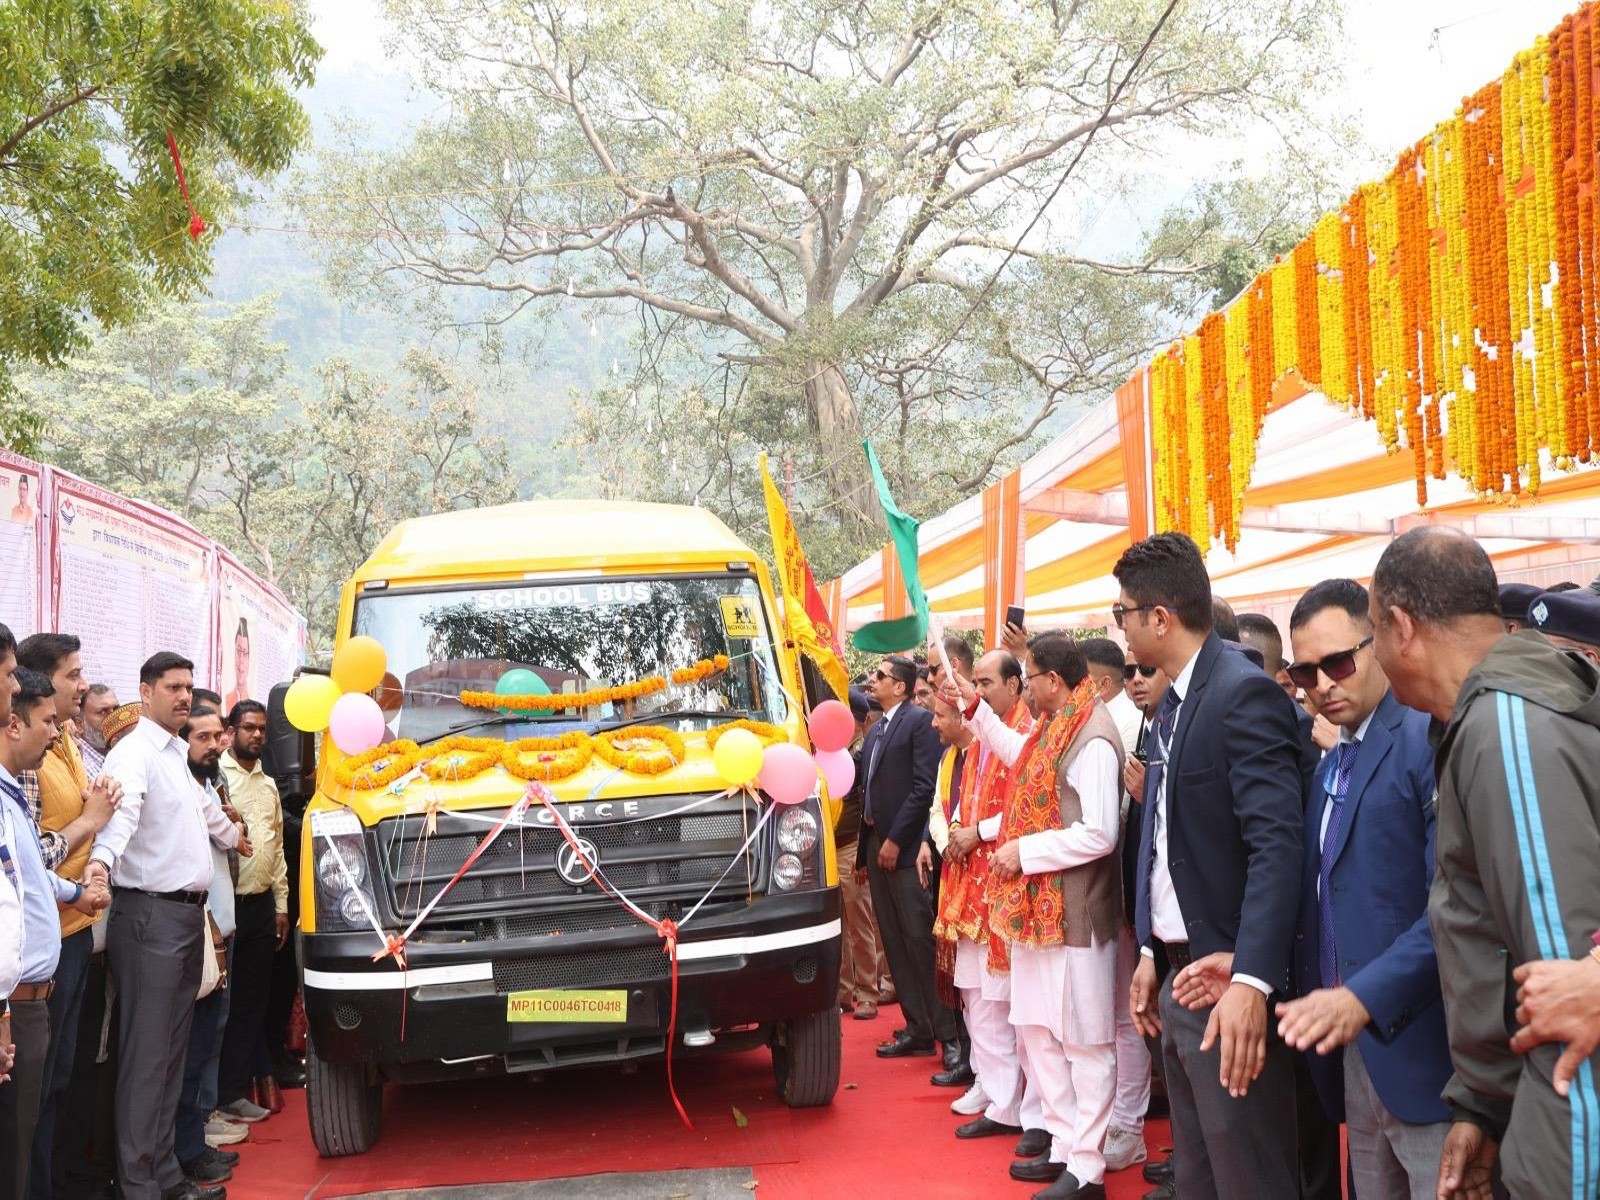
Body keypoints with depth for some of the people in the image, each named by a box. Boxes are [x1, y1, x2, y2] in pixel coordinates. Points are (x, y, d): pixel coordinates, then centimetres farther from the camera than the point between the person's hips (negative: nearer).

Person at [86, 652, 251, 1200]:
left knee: (173, 1050, 13)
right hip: (150, 914, -9)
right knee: (146, 1054, -7)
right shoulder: (134, 754, -12)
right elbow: (121, 811, -32)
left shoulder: (180, 754, 16)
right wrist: (103, 859, -50)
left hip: (187, 912, 9)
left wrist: (232, 835, 51)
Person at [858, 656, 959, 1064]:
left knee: (920, 940, -8)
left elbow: (924, 786, -15)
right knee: (895, 943, 9)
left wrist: (895, 840, -16)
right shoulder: (875, 731, 17)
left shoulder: (920, 721, -8)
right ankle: (917, 1030, 14)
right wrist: (864, 851, 18)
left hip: (904, 847, -8)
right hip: (876, 845, 9)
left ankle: (949, 1034, -3)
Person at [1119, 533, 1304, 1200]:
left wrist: (1249, 981, -30)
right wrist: (1149, 952, 13)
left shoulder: (1245, 694, -16)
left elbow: (1275, 846, -24)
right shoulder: (1174, 703, 11)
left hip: (1226, 979, -9)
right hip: (1175, 975, 9)